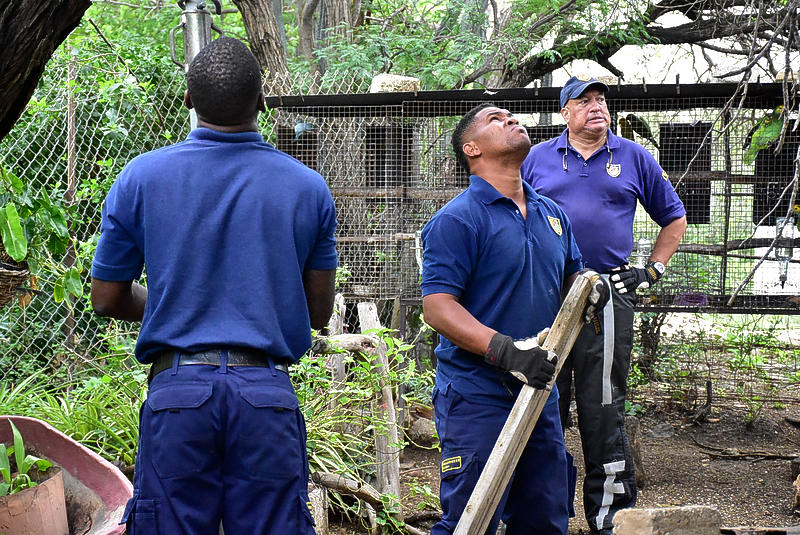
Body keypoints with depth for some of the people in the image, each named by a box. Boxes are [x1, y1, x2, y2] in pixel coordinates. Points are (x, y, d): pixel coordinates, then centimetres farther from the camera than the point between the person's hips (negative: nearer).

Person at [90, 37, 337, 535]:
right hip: (268, 393, 1)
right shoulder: (309, 187, 2)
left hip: (177, 390, 0)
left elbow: (108, 299, 7)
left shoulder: (141, 177, 0)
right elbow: (319, 311, 9)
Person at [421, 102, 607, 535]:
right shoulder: (457, 218, -9)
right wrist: (504, 350, -27)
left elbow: (572, 279, 26)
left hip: (539, 390, 7)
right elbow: (437, 306, -17)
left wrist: (590, 289, 1)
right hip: (477, 396, -7)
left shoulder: (552, 214, 14)